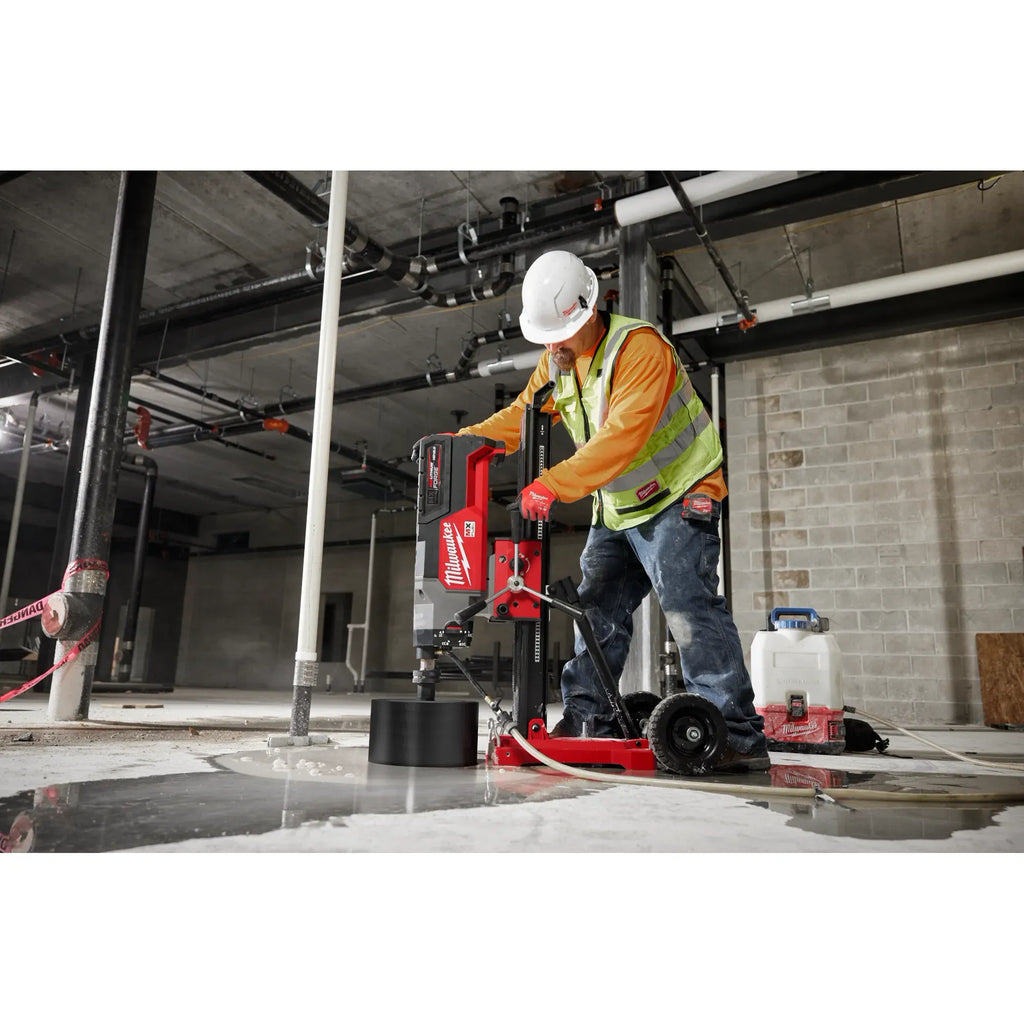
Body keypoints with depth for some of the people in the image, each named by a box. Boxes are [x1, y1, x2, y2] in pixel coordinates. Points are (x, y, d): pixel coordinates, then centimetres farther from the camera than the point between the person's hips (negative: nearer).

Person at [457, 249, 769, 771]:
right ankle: (587, 721, 16)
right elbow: (522, 415, 11)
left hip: (679, 497, -8)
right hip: (616, 509, 8)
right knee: (597, 609, 7)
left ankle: (737, 735, -13)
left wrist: (552, 484, -37)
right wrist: (466, 438, -6)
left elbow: (622, 436, -32)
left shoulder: (639, 346, -21)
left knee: (688, 604, -18)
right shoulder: (557, 358, 4)